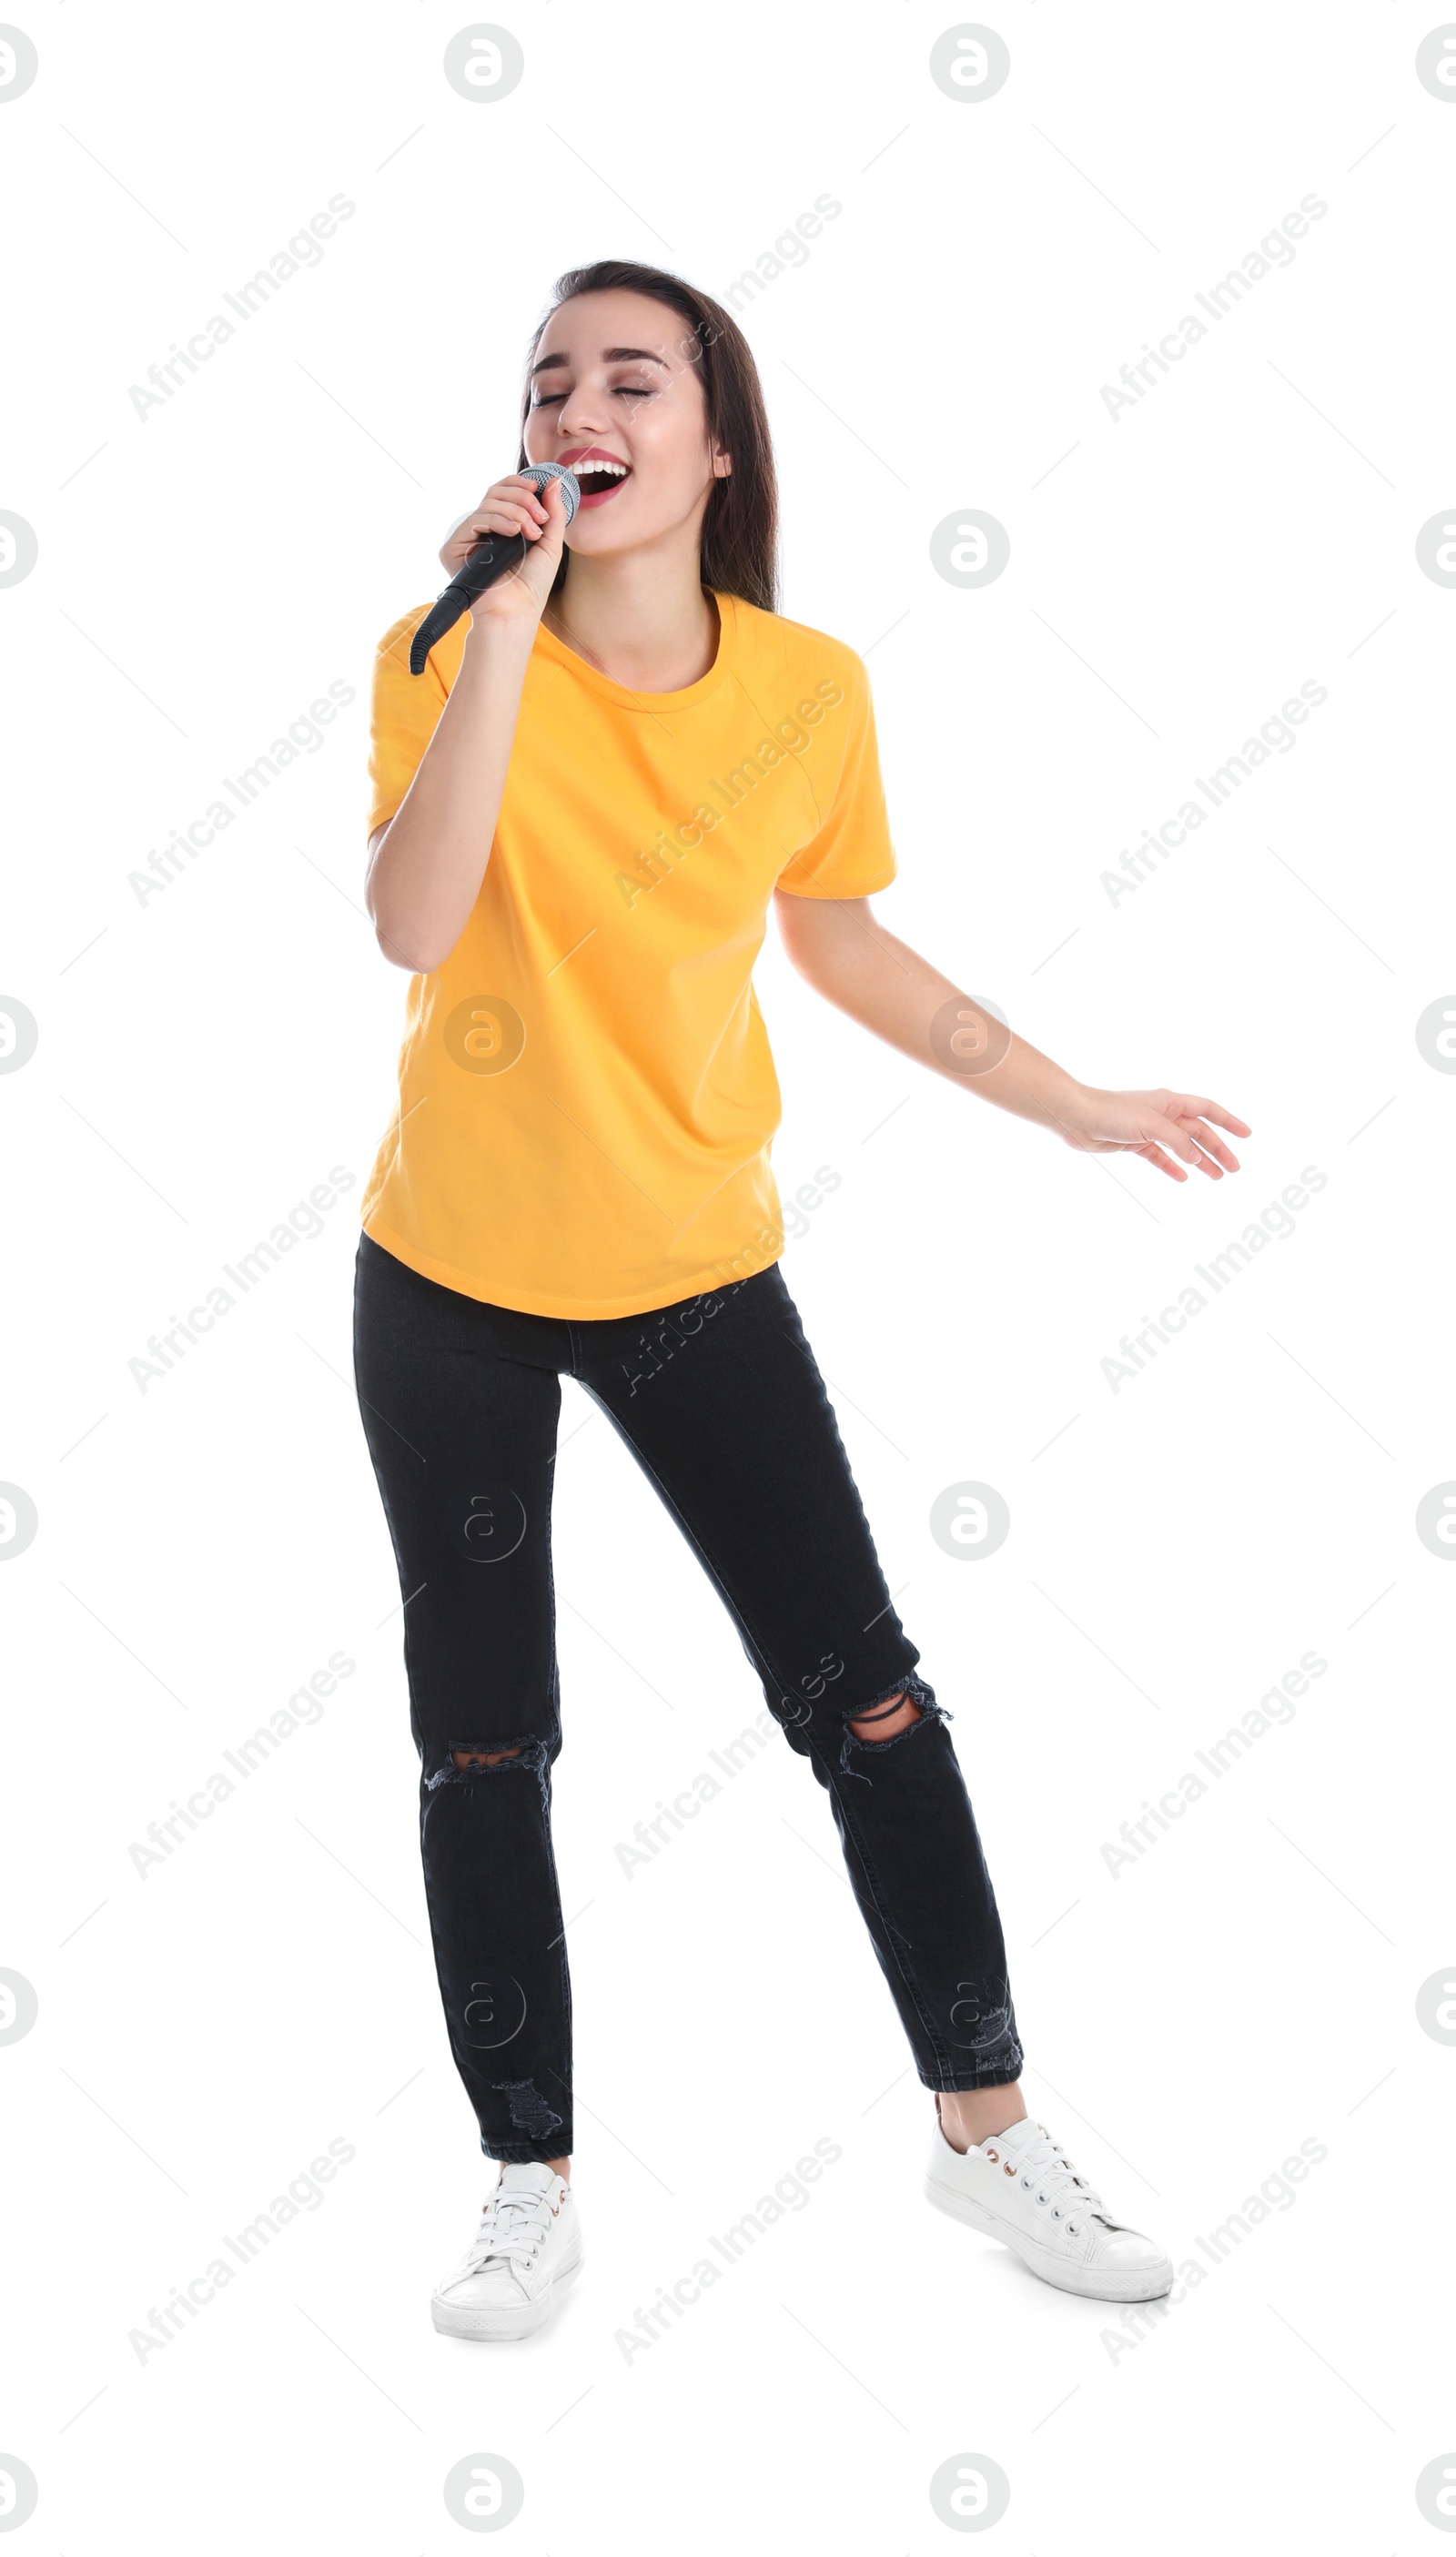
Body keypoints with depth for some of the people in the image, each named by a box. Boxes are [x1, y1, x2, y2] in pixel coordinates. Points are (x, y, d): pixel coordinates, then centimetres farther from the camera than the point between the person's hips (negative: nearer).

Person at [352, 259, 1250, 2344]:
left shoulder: (810, 689, -6)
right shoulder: (447, 659, -11)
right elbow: (415, 927, -28)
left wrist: (1069, 1104, 9)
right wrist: (509, 624, -30)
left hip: (697, 1271, 1)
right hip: (454, 1282, -1)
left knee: (870, 1704, 2)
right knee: (483, 1752, 6)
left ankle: (985, 2125, 22)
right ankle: (533, 2183, 24)